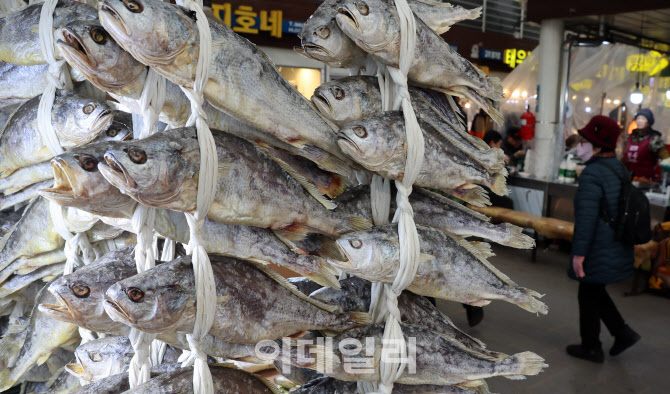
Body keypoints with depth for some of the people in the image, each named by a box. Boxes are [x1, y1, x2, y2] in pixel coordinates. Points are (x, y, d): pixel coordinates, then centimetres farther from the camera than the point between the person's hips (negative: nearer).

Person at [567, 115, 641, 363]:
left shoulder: (592, 173, -22)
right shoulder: (619, 169, 7)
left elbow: (586, 217, -25)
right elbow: (620, 209, 16)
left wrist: (578, 253, -22)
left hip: (598, 250, -9)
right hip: (618, 247, 9)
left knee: (588, 296, 8)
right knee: (595, 292, 24)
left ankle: (591, 348, 22)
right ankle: (623, 333, 25)